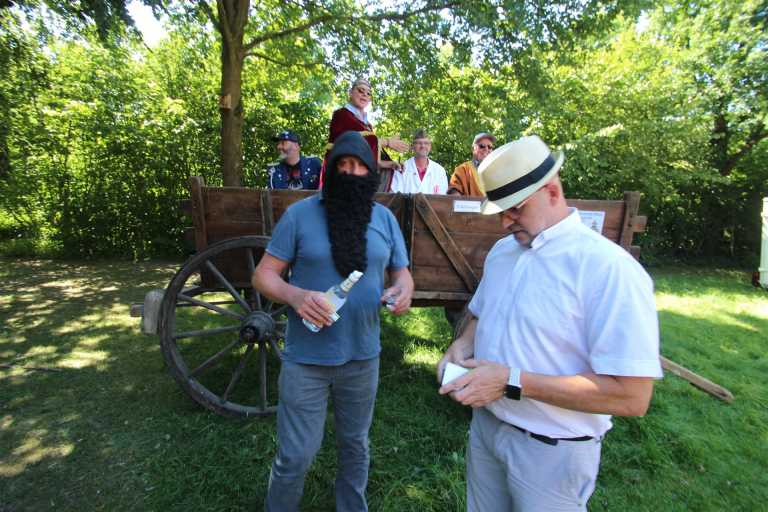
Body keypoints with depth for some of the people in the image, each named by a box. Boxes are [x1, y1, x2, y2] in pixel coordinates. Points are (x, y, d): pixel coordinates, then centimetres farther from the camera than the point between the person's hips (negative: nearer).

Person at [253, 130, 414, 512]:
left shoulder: (385, 218, 2)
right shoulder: (299, 213, -9)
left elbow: (401, 270, 9)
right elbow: (263, 275, -6)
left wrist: (404, 289, -15)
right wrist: (295, 295, -27)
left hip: (363, 356, 4)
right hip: (305, 358, -3)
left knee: (355, 446, 23)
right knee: (295, 457, 9)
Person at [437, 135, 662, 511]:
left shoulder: (609, 267, -23)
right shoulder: (501, 250, 2)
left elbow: (632, 396, -25)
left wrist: (512, 381, -27)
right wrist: (464, 343, -7)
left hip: (551, 450, -6)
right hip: (484, 424, 7)